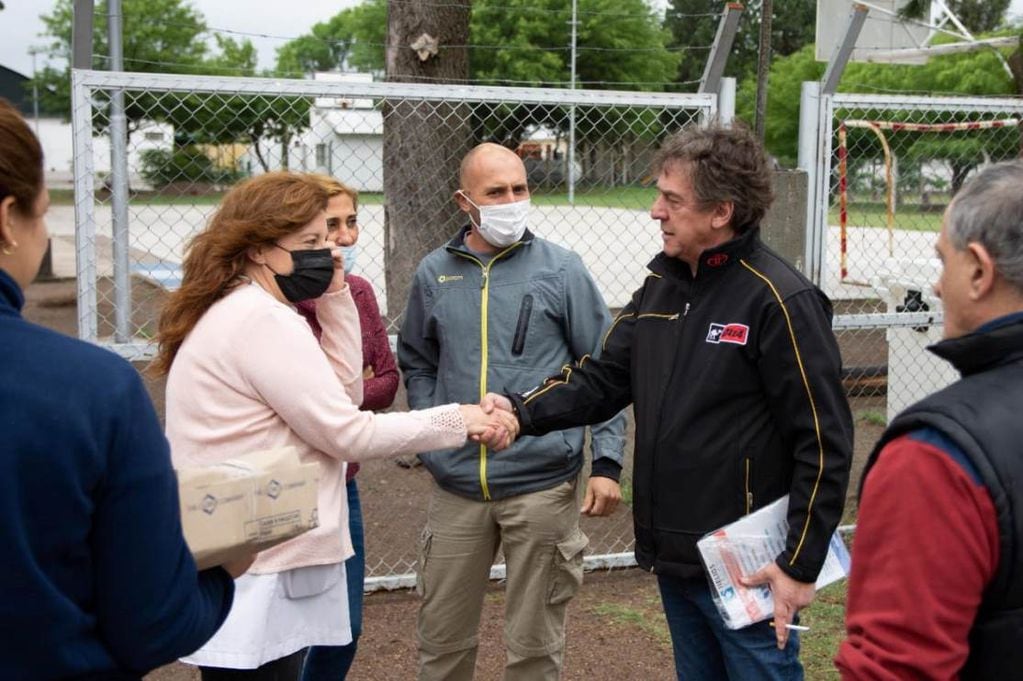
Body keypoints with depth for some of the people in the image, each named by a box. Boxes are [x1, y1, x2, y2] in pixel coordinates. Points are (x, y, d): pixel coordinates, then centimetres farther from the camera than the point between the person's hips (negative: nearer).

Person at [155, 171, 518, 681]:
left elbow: (346, 393, 12)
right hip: (252, 574, -10)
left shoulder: (238, 311, 15)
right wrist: (458, 420, -10)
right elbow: (346, 433, -17)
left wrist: (335, 299, 5)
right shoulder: (261, 319, -18)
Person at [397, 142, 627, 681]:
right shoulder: (434, 273, 5)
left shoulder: (561, 270, -3)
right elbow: (416, 361, 18)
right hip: (455, 486, 3)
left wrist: (607, 461, -7)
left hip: (542, 485, -2)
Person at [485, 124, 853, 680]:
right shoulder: (662, 284, 7)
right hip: (673, 558, 8)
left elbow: (824, 444, -17)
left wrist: (801, 564, -17)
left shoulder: (779, 300, -16)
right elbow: (603, 379, 8)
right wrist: (523, 411, -9)